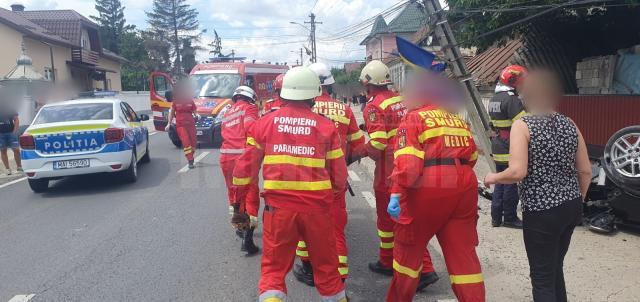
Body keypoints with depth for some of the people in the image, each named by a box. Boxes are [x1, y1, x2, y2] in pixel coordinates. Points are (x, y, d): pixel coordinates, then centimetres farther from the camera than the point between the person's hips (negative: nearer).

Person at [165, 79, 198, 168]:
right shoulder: (175, 102, 4)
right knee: (186, 143, -14)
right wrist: (169, 124, 8)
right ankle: (190, 162, -15)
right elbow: (171, 113, 13)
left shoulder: (191, 101, 7)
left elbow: (195, 112, 13)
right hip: (180, 125, -2)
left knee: (194, 142, 2)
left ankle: (191, 156, 25)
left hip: (191, 124, 3)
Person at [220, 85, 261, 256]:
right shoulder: (249, 108, 2)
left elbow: (225, 134, 15)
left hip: (225, 157, 7)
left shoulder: (227, 114, 23)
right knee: (251, 196, -1)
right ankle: (248, 240, -8)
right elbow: (251, 129, -14)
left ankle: (239, 226, 42)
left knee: (233, 191, 25)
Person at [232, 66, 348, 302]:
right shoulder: (326, 126, 0)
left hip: (278, 205, 0)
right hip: (316, 205, 0)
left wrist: (238, 194, 20)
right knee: (326, 265, 18)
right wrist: (336, 190, 25)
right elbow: (339, 175, 4)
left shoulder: (264, 123, 2)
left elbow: (246, 165, 5)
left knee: (273, 267, 11)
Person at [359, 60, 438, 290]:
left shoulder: (374, 107, -13)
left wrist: (365, 149, -1)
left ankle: (387, 262, 29)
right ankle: (425, 269, 11)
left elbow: (377, 143, -21)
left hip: (389, 170, -6)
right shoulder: (402, 100, 7)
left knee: (387, 216, 12)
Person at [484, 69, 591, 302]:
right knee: (555, 268, 23)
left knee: (542, 277, 6)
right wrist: (578, 200, 21)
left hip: (541, 211, -6)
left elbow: (518, 172, -23)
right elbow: (585, 171, 8)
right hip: (572, 206, 7)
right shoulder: (569, 124, 5)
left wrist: (493, 178, -5)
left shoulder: (523, 125, -12)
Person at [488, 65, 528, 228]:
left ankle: (496, 217, 19)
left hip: (498, 149, 9)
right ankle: (510, 218, 8)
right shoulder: (511, 100, -16)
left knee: (500, 182, 15)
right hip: (511, 149, -9)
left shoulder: (494, 99, 14)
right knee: (511, 184, 0)